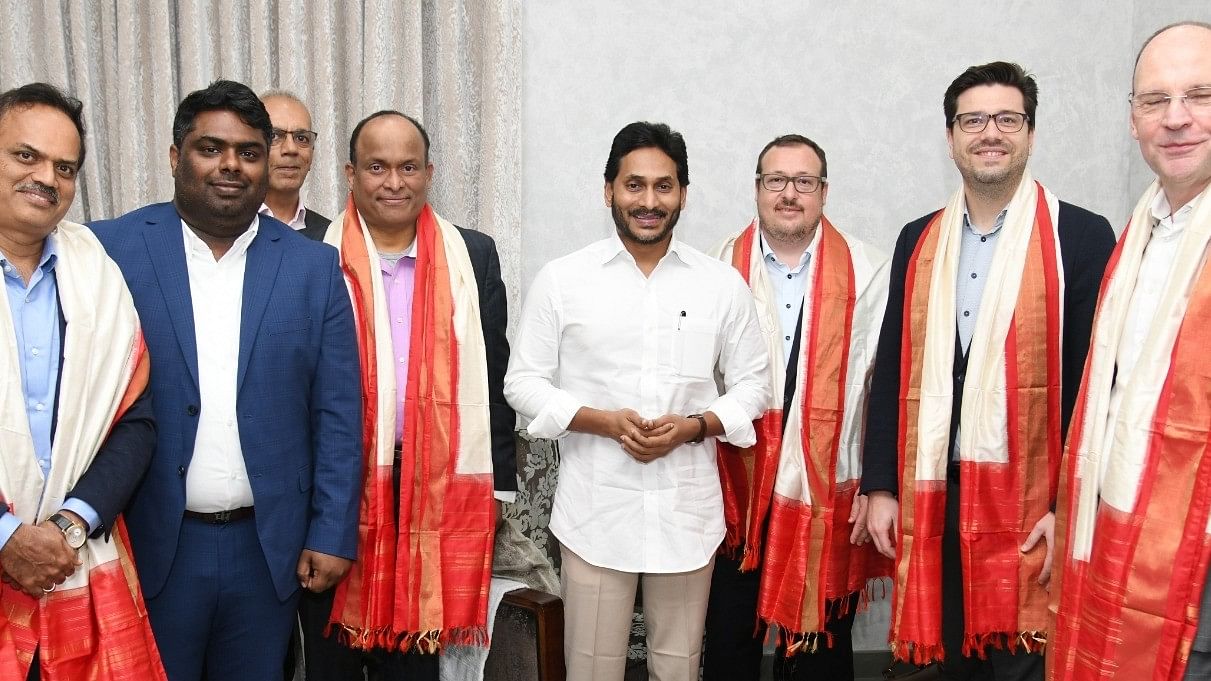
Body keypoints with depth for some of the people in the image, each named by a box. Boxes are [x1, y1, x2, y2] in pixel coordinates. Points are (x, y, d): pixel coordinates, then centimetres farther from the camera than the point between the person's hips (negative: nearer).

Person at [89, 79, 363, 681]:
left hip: (270, 546, 2)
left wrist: (332, 534, -2)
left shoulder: (314, 266, 1)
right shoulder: (112, 250, -3)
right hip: (153, 544, -1)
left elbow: (337, 414, 1)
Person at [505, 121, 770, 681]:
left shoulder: (722, 284, 3)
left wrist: (694, 426, -12)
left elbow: (752, 383, 7)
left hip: (687, 510, 2)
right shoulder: (561, 279, -1)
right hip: (595, 511, -1)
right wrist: (603, 421, -15)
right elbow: (523, 382, 0)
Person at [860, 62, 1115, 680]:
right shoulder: (919, 240, 9)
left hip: (1031, 501, -4)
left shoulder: (1081, 236, -3)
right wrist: (881, 487, 6)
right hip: (933, 496, 4)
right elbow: (892, 370, 9)